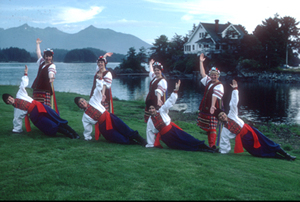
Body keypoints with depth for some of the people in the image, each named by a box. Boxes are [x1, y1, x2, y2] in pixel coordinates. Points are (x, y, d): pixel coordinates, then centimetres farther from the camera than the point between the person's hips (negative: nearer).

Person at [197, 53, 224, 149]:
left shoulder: (219, 86, -8)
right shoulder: (208, 81, 16)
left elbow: (215, 96, -23)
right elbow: (202, 73, 23)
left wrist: (212, 106, -35)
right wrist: (201, 62, 23)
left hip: (212, 109, -8)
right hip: (204, 109, 8)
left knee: (212, 127, -12)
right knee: (207, 128, 10)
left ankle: (212, 145, -14)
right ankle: (210, 144, 17)